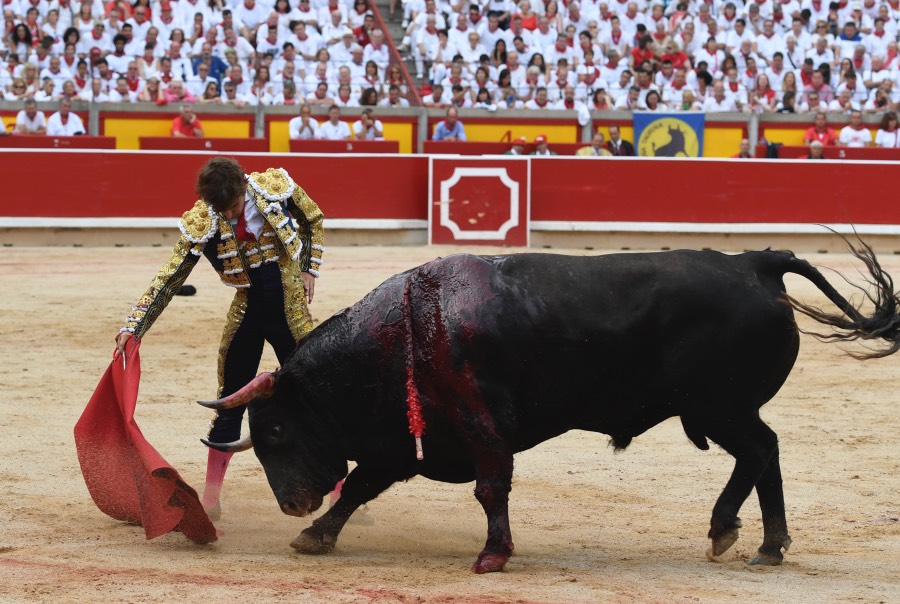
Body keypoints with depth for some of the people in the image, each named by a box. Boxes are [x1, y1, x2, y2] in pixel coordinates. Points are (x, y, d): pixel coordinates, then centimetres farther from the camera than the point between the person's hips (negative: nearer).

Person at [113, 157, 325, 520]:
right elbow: (169, 278, -13)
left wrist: (309, 270, -2)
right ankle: (210, 499, 13)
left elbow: (314, 221, 7)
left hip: (292, 313, -1)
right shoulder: (201, 224, -14)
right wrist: (134, 326, -20)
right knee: (229, 407, 6)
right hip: (246, 315, 1)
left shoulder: (276, 187, -13)